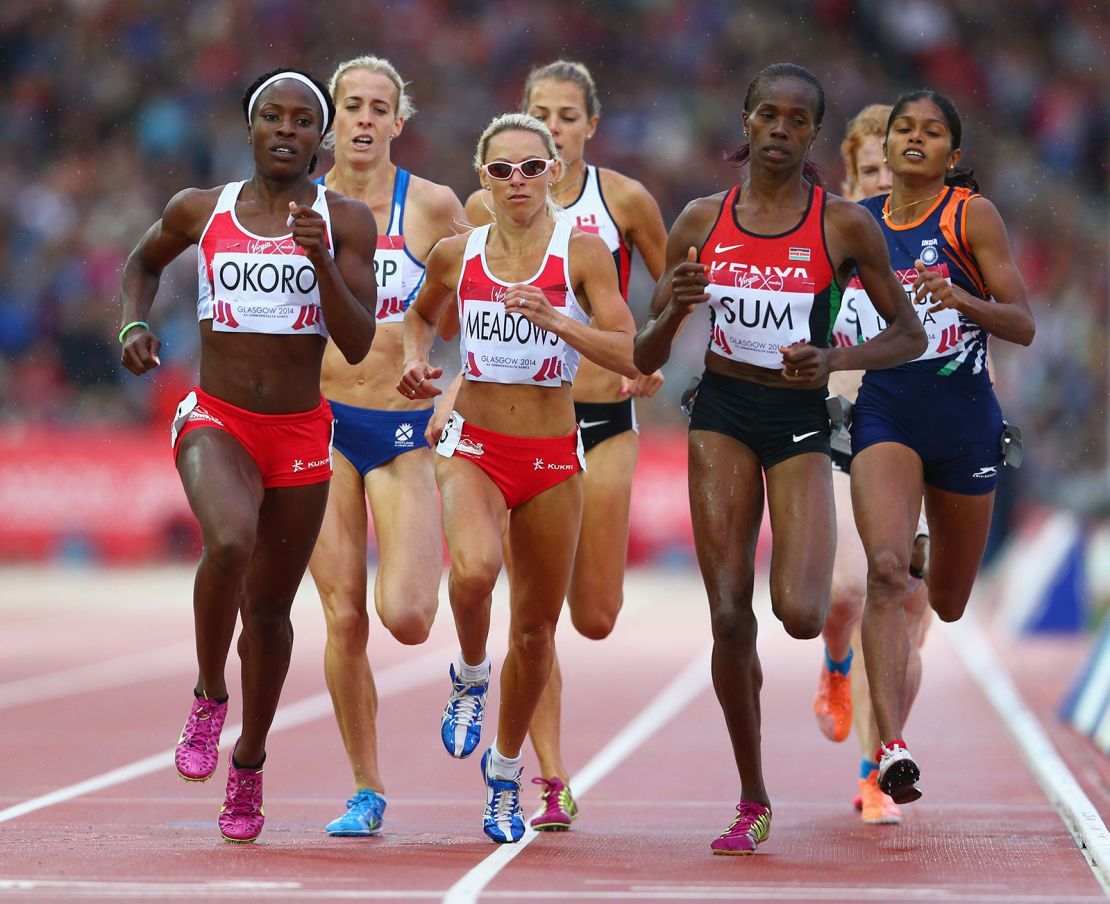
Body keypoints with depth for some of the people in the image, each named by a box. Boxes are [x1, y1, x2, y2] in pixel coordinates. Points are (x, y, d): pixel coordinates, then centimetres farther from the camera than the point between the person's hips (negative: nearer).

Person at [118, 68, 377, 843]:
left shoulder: (344, 221, -3)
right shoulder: (201, 211, 0)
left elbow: (357, 345, -10)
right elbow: (144, 261, 22)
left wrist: (320, 261, -23)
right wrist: (135, 323, 3)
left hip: (301, 432, 1)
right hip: (216, 422, -1)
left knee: (268, 607, 11)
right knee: (230, 543, -32)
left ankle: (250, 763, 33)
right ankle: (210, 697, -8)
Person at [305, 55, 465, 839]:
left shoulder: (432, 207, -3)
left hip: (407, 427, -2)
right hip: (323, 422, 2)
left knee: (404, 616, -16)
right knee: (344, 618, -1)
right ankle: (367, 790, 12)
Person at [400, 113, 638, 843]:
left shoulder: (582, 253, -6)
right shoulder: (457, 255, 2)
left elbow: (630, 357, -13)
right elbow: (422, 316, 23)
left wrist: (556, 321, -27)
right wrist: (417, 362, 3)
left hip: (553, 457, 0)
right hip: (475, 447, 0)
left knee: (536, 628, 8)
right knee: (473, 572, -31)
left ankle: (506, 775, 30)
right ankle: (470, 678, 1)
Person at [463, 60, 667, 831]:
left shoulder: (624, 200, -1)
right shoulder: (489, 207, 0)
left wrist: (652, 358, 0)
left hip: (603, 416, 0)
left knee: (596, 617, 0)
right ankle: (554, 784, -3)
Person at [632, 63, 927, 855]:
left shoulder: (844, 225, -3)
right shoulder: (703, 221, 4)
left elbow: (910, 336, 3)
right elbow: (645, 359, 8)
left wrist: (836, 360, -15)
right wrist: (675, 311, -14)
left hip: (801, 420, -2)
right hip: (722, 413, 2)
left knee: (801, 615, -19)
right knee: (730, 617, -3)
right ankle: (753, 804, 10)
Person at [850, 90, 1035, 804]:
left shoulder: (971, 215, -5)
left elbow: (1023, 326, -9)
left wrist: (960, 299, -25)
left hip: (965, 417, -1)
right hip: (885, 415, 1)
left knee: (948, 605, 15)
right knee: (885, 567, -25)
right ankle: (892, 747, -30)